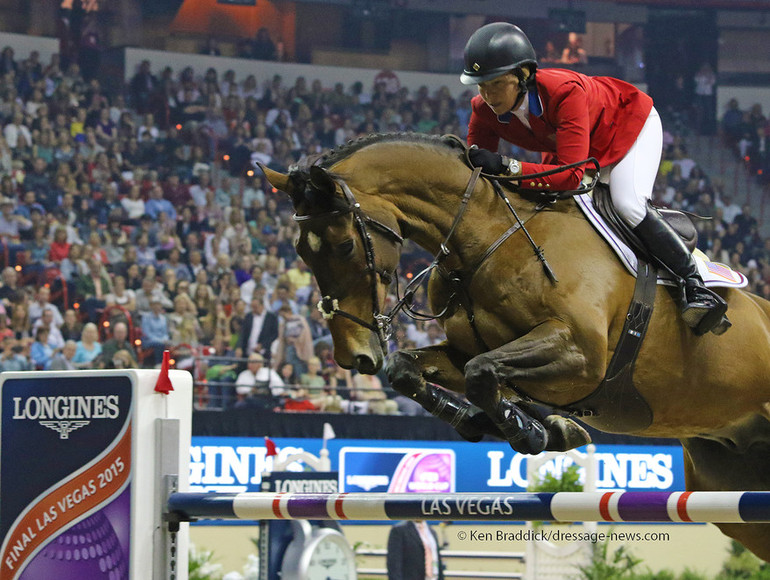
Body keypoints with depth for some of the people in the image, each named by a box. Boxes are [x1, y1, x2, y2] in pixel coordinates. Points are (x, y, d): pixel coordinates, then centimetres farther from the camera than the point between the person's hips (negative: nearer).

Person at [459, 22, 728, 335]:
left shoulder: (564, 91, -44)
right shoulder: (484, 111, -25)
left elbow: (571, 174, -50)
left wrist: (507, 167, -57)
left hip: (631, 123, -7)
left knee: (628, 205, -28)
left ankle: (694, 286, -18)